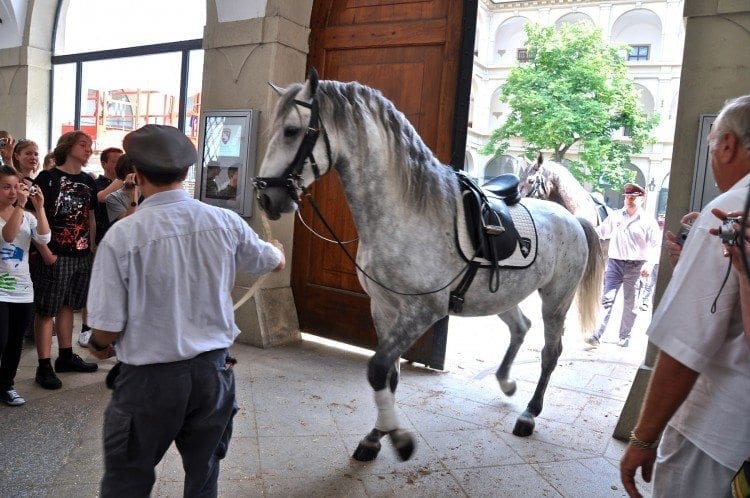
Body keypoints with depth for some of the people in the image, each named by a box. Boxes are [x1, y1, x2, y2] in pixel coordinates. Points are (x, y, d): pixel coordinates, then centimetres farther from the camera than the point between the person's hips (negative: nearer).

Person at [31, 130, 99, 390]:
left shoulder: (88, 181, 10)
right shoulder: (47, 178, -8)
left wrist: (92, 248, 10)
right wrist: (46, 253, -15)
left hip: (82, 256, 6)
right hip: (55, 255, -6)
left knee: (67, 306, 16)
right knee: (46, 311, 2)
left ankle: (66, 357, 26)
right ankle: (44, 367, 8)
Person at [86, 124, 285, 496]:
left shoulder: (122, 234, -18)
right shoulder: (226, 222, -8)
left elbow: (108, 327, -14)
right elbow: (275, 263, 11)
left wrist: (98, 346, 11)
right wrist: (276, 248, 36)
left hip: (150, 377, -3)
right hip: (214, 369, 3)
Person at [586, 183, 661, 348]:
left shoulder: (648, 221, 1)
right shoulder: (614, 216, 9)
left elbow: (657, 244, -4)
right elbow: (599, 232, 15)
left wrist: (649, 264, -17)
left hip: (635, 266, -1)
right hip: (614, 263, 1)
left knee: (630, 303, 8)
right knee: (607, 299, -5)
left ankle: (624, 336, 21)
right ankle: (596, 335, -9)